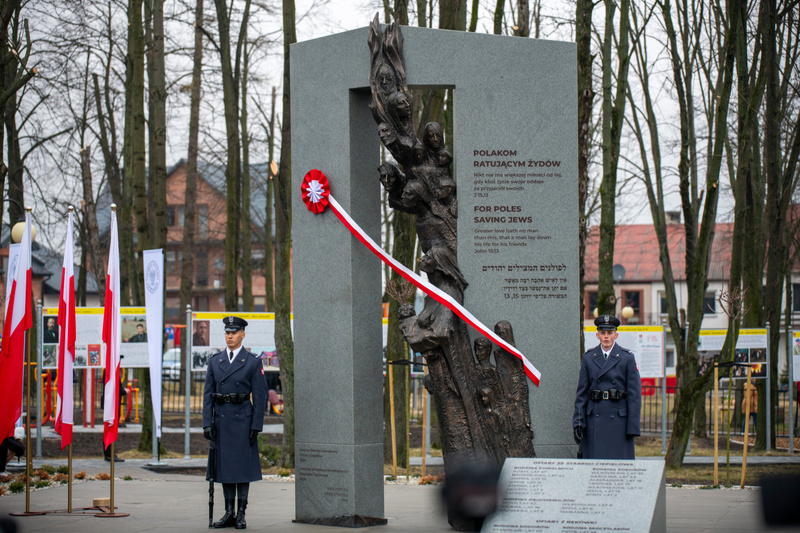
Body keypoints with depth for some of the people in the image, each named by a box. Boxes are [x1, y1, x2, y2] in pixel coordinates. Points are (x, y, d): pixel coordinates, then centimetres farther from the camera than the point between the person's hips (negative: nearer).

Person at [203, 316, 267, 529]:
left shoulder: (253, 362, 0)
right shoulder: (215, 361, 10)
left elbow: (260, 396, -2)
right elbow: (208, 394, 8)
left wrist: (256, 426, -8)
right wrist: (207, 423, 0)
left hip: (243, 418, -4)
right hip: (221, 419, 4)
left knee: (243, 466, -1)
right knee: (224, 464, 6)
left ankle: (241, 514, 4)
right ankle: (229, 513, 12)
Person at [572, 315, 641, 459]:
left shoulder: (627, 357, 1)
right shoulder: (588, 357, 8)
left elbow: (635, 393, -1)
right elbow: (581, 392, 8)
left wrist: (633, 427, -6)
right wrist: (578, 423, 0)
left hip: (619, 418, -2)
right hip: (594, 419, 2)